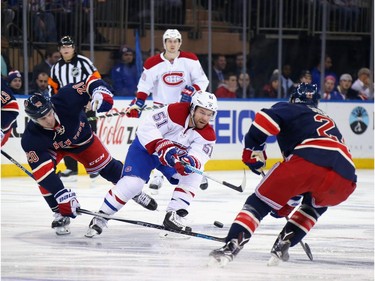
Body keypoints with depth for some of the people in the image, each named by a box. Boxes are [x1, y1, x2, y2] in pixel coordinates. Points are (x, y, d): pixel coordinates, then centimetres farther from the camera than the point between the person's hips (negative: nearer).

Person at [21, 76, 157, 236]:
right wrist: (63, 196, -44)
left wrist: (99, 91, -53)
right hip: (51, 147, -2)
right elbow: (42, 173, -39)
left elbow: (91, 82, -30)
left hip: (80, 137, 2)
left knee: (106, 167, 6)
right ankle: (60, 215, -9)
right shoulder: (31, 140, -39)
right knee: (43, 174, -27)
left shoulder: (65, 100, -40)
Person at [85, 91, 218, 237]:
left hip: (176, 153, 5)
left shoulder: (208, 135, -16)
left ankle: (174, 215, -11)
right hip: (147, 147, -5)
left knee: (193, 175, -17)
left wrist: (190, 161, -50)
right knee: (132, 183, -21)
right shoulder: (175, 111, -30)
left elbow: (199, 157, -26)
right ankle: (101, 217, -6)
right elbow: (147, 126, -34)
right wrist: (163, 148, -44)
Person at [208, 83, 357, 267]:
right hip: (344, 180, 5)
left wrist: (253, 150, 12)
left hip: (309, 159, -5)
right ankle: (283, 244, 17)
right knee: (315, 203, 36)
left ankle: (231, 246, -14)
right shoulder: (329, 121, 43)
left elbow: (265, 119, 0)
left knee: (261, 201, 6)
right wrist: (286, 205, 50)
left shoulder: (289, 109, 25)